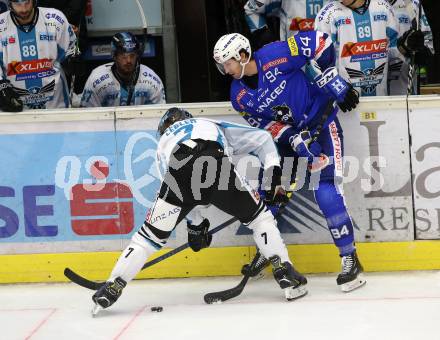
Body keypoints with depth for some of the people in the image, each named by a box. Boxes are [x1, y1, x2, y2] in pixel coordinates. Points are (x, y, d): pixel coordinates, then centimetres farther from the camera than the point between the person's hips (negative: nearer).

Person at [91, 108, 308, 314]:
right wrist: (273, 181, 27)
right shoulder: (214, 126, 41)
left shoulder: (164, 143, 43)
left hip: (179, 172, 1)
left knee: (151, 234, 14)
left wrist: (194, 226, 40)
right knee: (259, 217, 21)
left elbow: (179, 189, 36)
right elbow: (262, 139, 33)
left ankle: (110, 290, 14)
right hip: (217, 168, -1)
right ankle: (286, 275, 10)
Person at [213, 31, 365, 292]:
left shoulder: (275, 56, -23)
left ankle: (350, 260, -12)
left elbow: (320, 43, -18)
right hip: (288, 133, 7)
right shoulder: (239, 97, -4)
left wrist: (335, 83, -19)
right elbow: (266, 124, -4)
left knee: (327, 193, -18)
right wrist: (296, 141, -20)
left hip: (321, 123, -7)